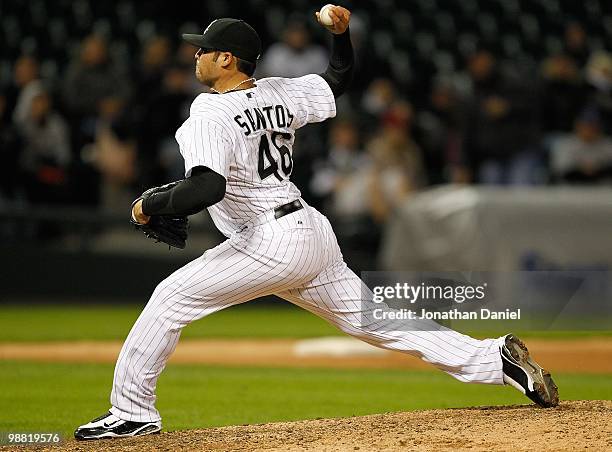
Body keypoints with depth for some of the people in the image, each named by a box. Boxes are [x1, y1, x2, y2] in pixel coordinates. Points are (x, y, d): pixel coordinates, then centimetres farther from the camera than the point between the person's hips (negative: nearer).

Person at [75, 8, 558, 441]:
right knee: (377, 320, 14)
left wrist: (152, 205, -16)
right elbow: (338, 78, 27)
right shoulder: (279, 93, 10)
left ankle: (133, 411, -2)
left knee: (172, 297, -2)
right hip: (313, 232, 9)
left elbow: (208, 188, -28)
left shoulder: (210, 115, -14)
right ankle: (496, 358, 9)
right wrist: (342, 33, 15)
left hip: (272, 245, -9)